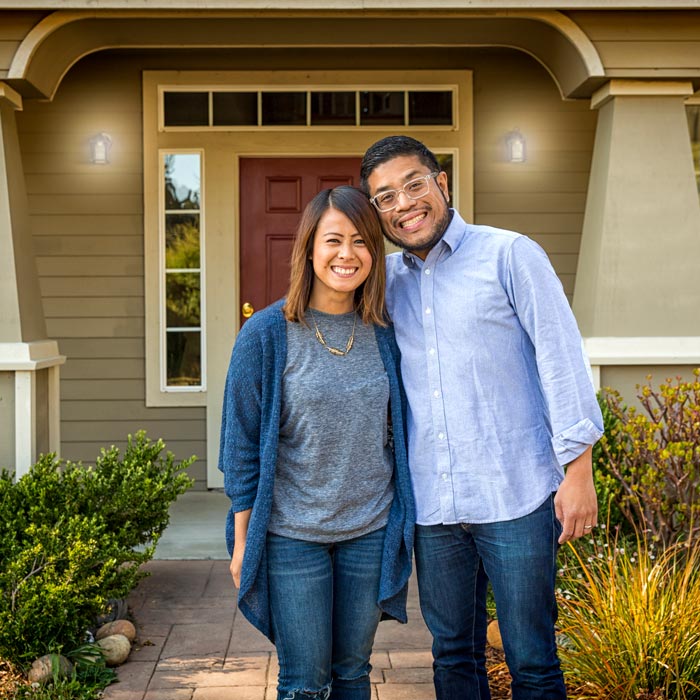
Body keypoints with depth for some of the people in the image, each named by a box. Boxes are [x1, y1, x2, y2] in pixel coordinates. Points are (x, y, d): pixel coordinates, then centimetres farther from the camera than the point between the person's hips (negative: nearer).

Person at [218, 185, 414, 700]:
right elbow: (243, 442, -5)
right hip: (291, 534, -3)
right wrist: (242, 540, -5)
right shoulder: (267, 333, -9)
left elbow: (397, 433, 10)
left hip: (370, 530, 3)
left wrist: (404, 523, 10)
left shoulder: (384, 333, 1)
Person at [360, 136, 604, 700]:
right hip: (431, 505, 4)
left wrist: (578, 470, -10)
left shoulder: (510, 255, -2)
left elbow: (561, 358, -5)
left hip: (516, 498, -4)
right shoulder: (386, 279, 10)